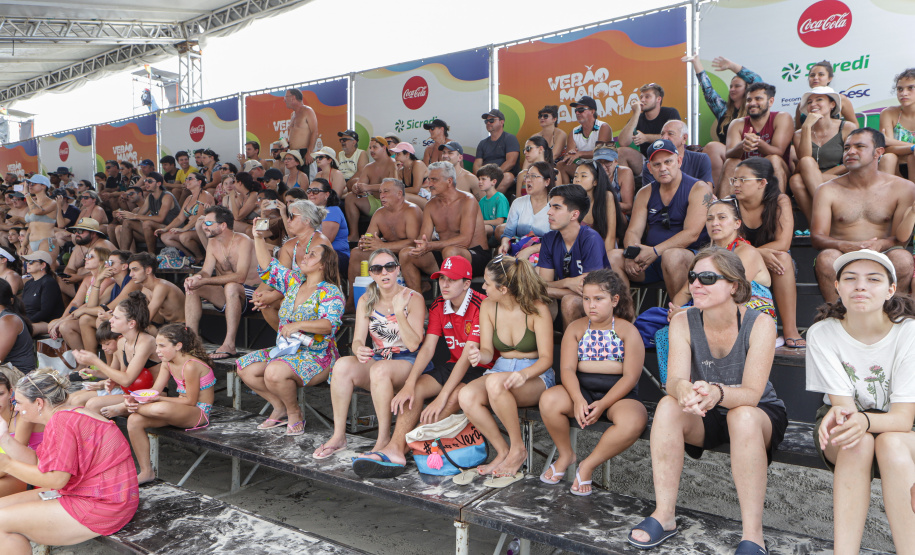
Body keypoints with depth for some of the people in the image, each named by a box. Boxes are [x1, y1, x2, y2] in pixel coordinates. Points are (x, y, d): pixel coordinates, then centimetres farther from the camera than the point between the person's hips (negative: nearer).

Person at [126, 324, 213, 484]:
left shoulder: (191, 366, -21)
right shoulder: (168, 363, 8)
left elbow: (191, 401, -19)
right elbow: (154, 391, 6)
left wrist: (160, 399, -21)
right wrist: (136, 399, -14)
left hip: (199, 412, -9)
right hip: (179, 411, 9)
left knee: (162, 409, -38)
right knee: (134, 420, -10)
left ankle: (132, 408, -1)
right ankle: (146, 471, 0)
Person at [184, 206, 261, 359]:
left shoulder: (242, 241, -17)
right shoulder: (213, 244, 7)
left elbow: (240, 277, -30)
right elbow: (206, 271, 1)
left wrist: (204, 281, -33)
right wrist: (195, 278, -25)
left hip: (250, 294, -8)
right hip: (227, 295, 8)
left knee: (231, 287, -38)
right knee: (192, 288, -8)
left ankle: (229, 344, -36)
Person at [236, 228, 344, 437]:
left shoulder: (330, 292, -10)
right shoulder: (293, 281, 13)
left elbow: (329, 324, -23)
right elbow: (267, 266, 16)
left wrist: (298, 325, -29)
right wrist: (259, 238, 6)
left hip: (317, 357, -8)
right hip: (285, 350, 8)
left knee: (274, 372, -33)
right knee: (244, 366, -8)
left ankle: (294, 412, -3)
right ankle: (279, 407, 8)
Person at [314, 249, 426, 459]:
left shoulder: (413, 299, -6)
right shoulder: (366, 301, 6)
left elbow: (413, 345, -14)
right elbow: (357, 339, -1)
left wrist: (399, 312, -24)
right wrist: (359, 349, -26)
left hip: (406, 361, -4)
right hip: (375, 360, 4)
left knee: (379, 369, -37)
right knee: (343, 365, -26)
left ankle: (384, 438, -24)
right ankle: (338, 436, -19)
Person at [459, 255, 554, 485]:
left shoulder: (537, 309, -14)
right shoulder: (488, 306, 0)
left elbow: (546, 358, -15)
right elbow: (488, 351, -1)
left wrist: (525, 374, -36)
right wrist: (478, 355, -27)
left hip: (536, 375, -5)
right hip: (501, 369, 5)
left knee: (495, 383, -38)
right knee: (466, 396, -27)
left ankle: (518, 449, -16)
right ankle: (503, 451, -9)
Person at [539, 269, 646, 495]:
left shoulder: (627, 331, -3)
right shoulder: (575, 328, 5)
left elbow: (630, 377, -9)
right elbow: (567, 369, -4)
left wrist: (602, 404, -21)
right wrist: (577, 400, -24)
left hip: (618, 393, -2)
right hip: (582, 390, 2)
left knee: (633, 420, -36)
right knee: (549, 399, -29)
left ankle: (588, 465, -11)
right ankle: (566, 455, 1)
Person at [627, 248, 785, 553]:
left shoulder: (760, 324, -19)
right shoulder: (683, 322, -11)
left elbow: (751, 394, -27)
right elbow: (674, 379, -23)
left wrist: (717, 393, -50)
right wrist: (684, 389, -49)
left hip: (761, 415, -2)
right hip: (705, 418, 3)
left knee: (742, 416, -36)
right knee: (668, 405, -28)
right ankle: (664, 515, -20)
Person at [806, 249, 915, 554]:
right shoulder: (822, 334, -14)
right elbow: (843, 402, -17)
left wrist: (864, 420, -44)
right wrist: (838, 414, -43)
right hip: (849, 424, 0)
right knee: (859, 443, -33)